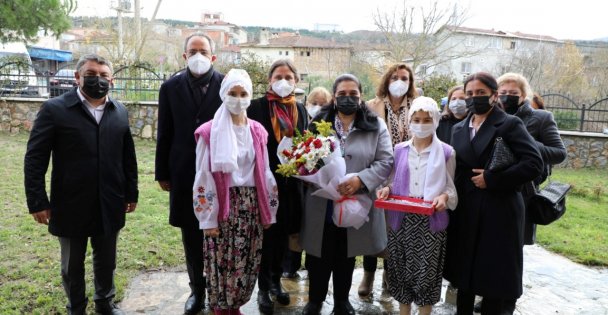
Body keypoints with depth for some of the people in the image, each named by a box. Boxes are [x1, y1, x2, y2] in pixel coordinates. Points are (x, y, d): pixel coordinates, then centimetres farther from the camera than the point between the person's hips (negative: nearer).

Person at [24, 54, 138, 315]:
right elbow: (34, 158, -7)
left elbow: (128, 157, 8)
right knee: (72, 266, 16)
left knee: (106, 262, 18)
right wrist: (37, 201, -10)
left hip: (109, 206, 3)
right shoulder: (54, 109, -7)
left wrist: (131, 193, 8)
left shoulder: (120, 112, 5)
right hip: (71, 206, -2)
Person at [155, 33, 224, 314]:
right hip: (184, 174, 2)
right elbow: (164, 135, 5)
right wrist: (162, 173, 4)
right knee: (191, 237, 13)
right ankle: (197, 289, 29)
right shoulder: (170, 88, 3)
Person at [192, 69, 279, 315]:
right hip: (223, 205, -4)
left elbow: (264, 174, 9)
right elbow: (203, 179, -7)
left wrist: (269, 211, 8)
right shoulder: (210, 133, -7)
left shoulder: (257, 131, 6)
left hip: (251, 205, 4)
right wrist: (208, 218, -9)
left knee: (248, 260, 11)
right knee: (222, 261, 5)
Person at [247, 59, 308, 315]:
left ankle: (276, 280, 33)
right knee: (267, 234, 4)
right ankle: (263, 288, 20)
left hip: (291, 182, 5)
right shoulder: (257, 106, -6)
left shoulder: (300, 109, 9)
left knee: (283, 234, 15)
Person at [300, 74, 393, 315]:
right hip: (322, 204, 1)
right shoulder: (319, 123, 5)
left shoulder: (375, 126, 0)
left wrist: (360, 179, -21)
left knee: (346, 257, 16)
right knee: (319, 256, 11)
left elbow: (386, 162, -6)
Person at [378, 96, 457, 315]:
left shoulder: (446, 152, 0)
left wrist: (444, 196, -18)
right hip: (401, 219, 3)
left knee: (426, 269, 3)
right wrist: (387, 189, -7)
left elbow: (451, 188, 3)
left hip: (430, 221, -2)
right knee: (401, 268, 10)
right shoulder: (399, 149, 7)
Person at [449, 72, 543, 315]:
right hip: (466, 213, 5)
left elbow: (534, 163, -15)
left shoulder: (510, 124, -5)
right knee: (464, 270, 13)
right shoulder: (459, 129, 12)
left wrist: (491, 179, -17)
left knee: (496, 274, 4)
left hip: (499, 211, -5)